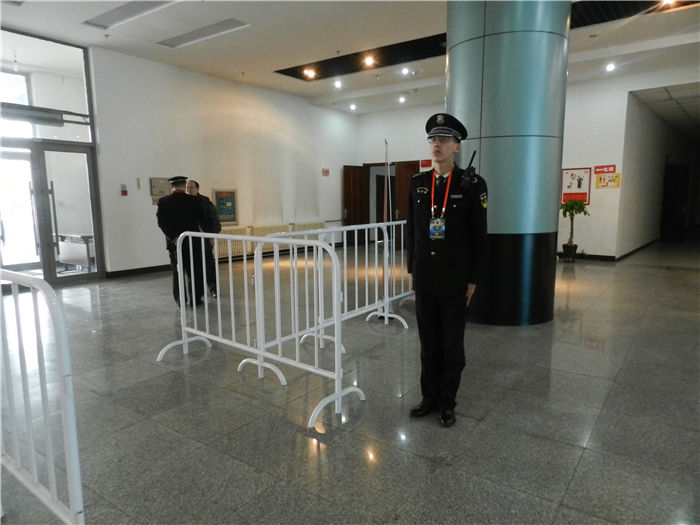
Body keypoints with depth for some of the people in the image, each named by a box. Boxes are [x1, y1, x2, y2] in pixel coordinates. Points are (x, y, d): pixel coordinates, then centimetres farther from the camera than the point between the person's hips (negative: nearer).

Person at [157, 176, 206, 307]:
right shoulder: (192, 200, -5)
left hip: (174, 242, 1)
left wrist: (174, 237, -15)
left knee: (177, 273, 11)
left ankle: (181, 300, 12)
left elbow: (162, 222, -13)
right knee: (195, 271, 9)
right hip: (193, 242, -1)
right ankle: (196, 298, 11)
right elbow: (203, 220, -4)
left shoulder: (163, 202, -2)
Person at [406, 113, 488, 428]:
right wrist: (413, 269, 9)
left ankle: (447, 403, 25)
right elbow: (411, 229, 10)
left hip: (455, 280, -3)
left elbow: (479, 237, -7)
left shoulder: (472, 184, -9)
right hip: (424, 278, 4)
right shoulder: (418, 183, 4)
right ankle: (430, 397, 29)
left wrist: (473, 280, -7)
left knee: (452, 343, 9)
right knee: (428, 342, 13)